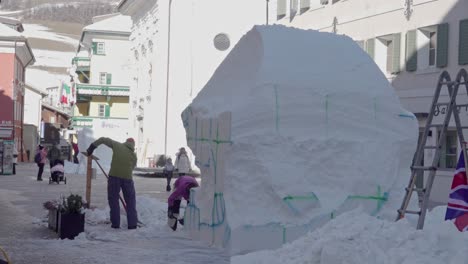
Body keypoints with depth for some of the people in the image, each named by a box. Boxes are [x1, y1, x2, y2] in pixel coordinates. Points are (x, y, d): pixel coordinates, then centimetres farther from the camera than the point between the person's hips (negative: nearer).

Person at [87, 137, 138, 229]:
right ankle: (132, 224, 10)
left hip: (114, 175, -1)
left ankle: (115, 224, 7)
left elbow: (103, 139, 13)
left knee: (113, 199, 9)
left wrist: (91, 147, 23)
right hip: (127, 177, 1)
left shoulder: (117, 145, 11)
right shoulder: (134, 155, 15)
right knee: (131, 201, 12)